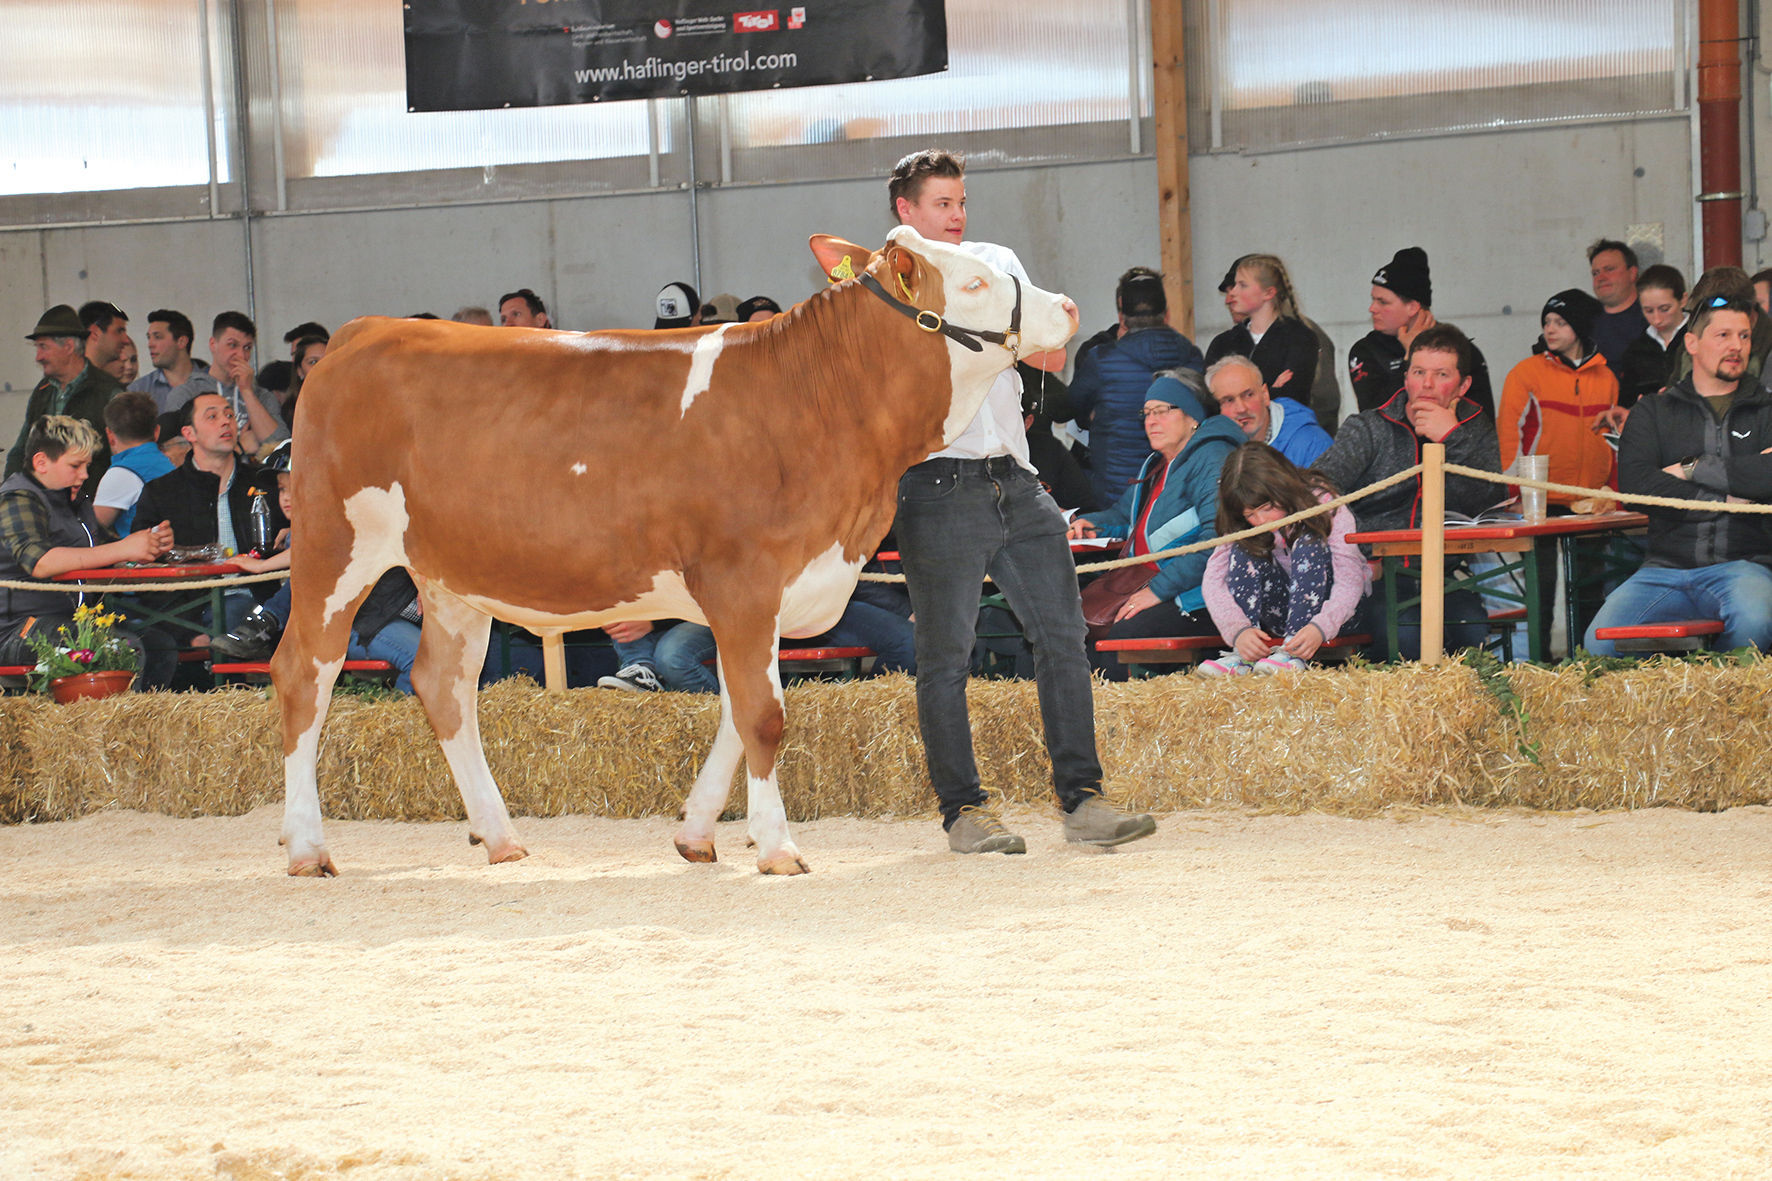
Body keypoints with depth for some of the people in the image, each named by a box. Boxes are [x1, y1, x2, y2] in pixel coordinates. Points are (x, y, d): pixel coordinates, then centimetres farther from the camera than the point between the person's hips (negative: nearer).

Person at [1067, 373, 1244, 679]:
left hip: (1195, 600, -10)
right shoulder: (1157, 465, 21)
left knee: (1119, 637, -30)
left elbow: (1216, 542, -22)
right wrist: (1090, 523, 15)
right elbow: (1123, 514, 40)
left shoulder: (1211, 460, -10)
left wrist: (1159, 590, -23)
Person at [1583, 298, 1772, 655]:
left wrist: (1693, 468, -4)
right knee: (1599, 640, -25)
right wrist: (1724, 501, -7)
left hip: (1742, 565, -1)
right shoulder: (1653, 411, 15)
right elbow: (1634, 484, -4)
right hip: (1666, 568, 1)